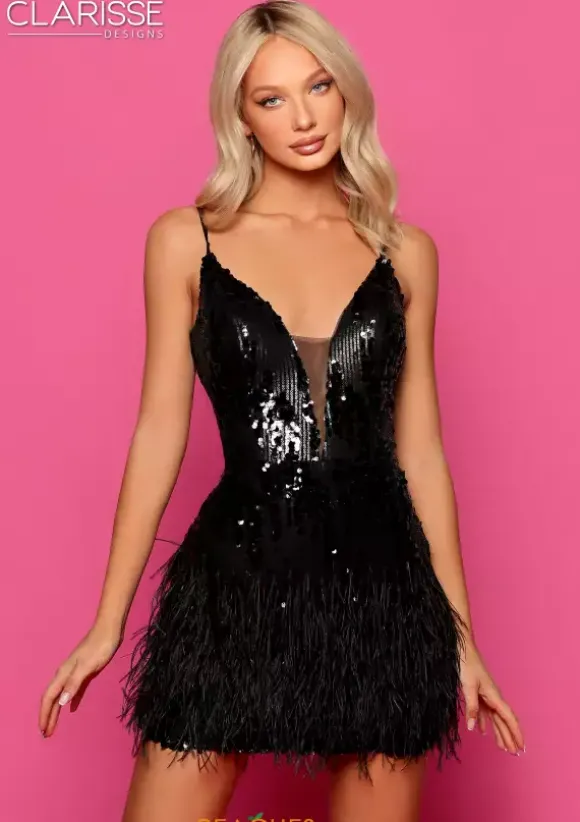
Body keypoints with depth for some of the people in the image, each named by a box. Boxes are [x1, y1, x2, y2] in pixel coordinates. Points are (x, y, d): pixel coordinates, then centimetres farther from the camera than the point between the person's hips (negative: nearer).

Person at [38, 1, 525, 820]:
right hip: (235, 579, -1)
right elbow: (160, 431, 2)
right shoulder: (186, 240, 1)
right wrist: (107, 622, 1)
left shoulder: (405, 252, 5)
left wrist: (460, 630, 8)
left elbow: (419, 446, 7)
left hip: (381, 583, 2)